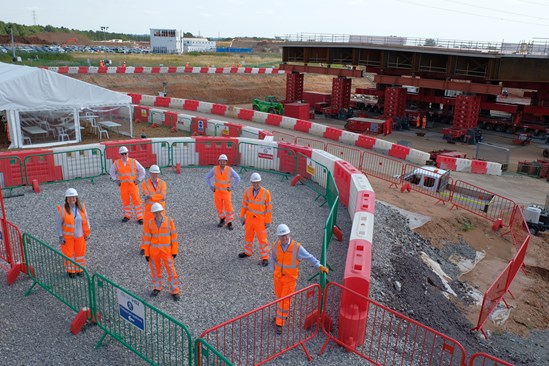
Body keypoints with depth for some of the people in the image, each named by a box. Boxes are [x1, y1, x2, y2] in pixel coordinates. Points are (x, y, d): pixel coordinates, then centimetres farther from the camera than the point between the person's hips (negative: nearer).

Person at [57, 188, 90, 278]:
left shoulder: (81, 207, -7)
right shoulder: (62, 209, -15)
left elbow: (86, 221, 1)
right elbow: (59, 224, -8)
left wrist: (87, 234, 2)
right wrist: (61, 237, -9)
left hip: (79, 236, 3)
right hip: (67, 236, -3)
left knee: (80, 252, 13)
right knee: (69, 253, 9)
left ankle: (79, 269, 32)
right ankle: (70, 270, 26)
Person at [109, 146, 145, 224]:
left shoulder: (134, 162, -2)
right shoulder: (117, 163, 3)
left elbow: (142, 170, 7)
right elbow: (111, 172, 20)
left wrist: (138, 180, 0)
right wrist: (116, 180, 9)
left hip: (133, 184, -2)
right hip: (123, 185, 2)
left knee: (136, 200, -5)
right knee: (125, 200, 8)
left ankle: (140, 217, 0)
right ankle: (127, 215, 24)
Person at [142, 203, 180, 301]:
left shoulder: (169, 221, -8)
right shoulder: (149, 223, -6)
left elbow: (173, 236, -2)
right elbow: (146, 238, 1)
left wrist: (174, 251, -2)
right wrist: (146, 253, 1)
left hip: (166, 250, -1)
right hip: (154, 251, 1)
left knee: (171, 270, 0)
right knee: (155, 270, 15)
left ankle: (174, 291, 13)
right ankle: (157, 288, 36)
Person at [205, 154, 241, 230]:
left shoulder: (230, 170, -16)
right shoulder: (215, 169, -12)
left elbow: (238, 179, -8)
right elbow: (207, 177, 1)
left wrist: (232, 187, -10)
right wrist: (211, 187, -4)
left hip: (226, 192, -2)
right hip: (217, 191, 2)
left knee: (228, 207, -7)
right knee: (219, 207, 8)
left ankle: (229, 223, 6)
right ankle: (222, 220, 31)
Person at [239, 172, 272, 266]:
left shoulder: (266, 193, -14)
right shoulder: (247, 191, -4)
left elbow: (269, 208, -10)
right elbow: (244, 205, 5)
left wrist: (268, 221, -10)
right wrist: (242, 217, 7)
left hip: (260, 220, -4)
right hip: (249, 218, 4)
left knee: (262, 238, 0)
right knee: (248, 236, 19)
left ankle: (265, 258, 11)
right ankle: (248, 252, 39)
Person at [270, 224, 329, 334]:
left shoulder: (297, 247, -23)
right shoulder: (275, 246, -12)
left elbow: (309, 257, -14)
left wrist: (320, 266, -21)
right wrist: (273, 272, 11)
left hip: (290, 278, -4)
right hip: (278, 276, 4)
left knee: (285, 300, -3)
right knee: (280, 296, 21)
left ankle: (279, 324, 11)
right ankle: (285, 312, 50)